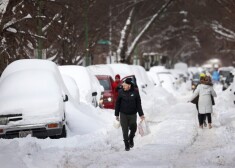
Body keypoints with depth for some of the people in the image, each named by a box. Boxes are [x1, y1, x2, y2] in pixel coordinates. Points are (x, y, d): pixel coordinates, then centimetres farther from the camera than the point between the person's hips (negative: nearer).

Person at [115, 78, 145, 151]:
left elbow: (138, 104, 0)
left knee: (133, 129, 10)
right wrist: (116, 114, 1)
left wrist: (141, 114, -2)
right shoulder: (121, 92, -7)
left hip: (133, 114, 1)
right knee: (125, 130, 1)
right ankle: (126, 145, 14)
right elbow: (117, 104, 0)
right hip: (123, 114, -1)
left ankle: (131, 139, 39)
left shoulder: (135, 92, -6)